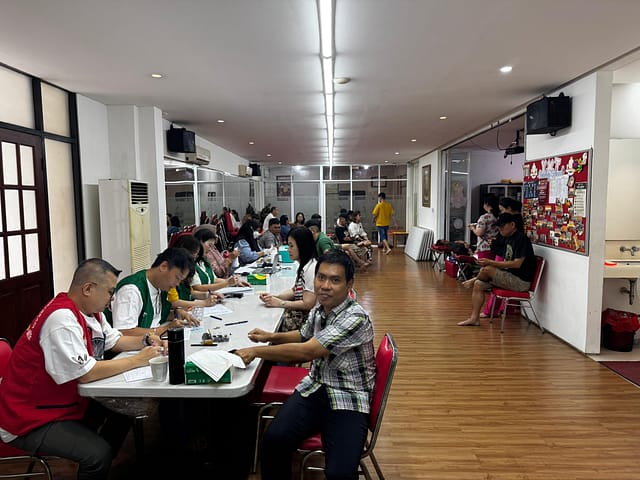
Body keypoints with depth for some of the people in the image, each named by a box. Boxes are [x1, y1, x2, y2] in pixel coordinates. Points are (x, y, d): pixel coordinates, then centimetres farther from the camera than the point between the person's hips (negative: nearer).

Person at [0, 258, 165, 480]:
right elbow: (85, 373, -29)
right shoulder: (62, 317, -28)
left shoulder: (90, 311, 1)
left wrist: (146, 341, -4)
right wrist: (137, 360, -21)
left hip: (65, 401, 10)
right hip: (29, 420, -9)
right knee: (99, 453, -24)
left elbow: (114, 341, 14)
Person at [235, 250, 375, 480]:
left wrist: (256, 351, -16)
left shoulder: (355, 318, -20)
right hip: (314, 388, 6)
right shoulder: (318, 310, 4)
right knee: (274, 440, -19)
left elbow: (307, 351, -25)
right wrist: (272, 337, 13)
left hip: (347, 400, -5)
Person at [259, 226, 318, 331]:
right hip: (299, 312, 8)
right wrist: (274, 297, 0)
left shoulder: (312, 268, -19)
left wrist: (280, 303, -14)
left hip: (306, 318, -8)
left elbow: (308, 304, -21)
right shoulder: (303, 265, 11)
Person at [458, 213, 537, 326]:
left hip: (521, 281, -9)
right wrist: (490, 264, -1)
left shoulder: (521, 239, -15)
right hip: (510, 277, 9)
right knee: (478, 285, -2)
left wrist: (490, 262, -22)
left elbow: (517, 264, -23)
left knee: (487, 269, -21)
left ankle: (473, 280, 12)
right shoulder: (508, 239, 14)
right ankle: (474, 318, -3)